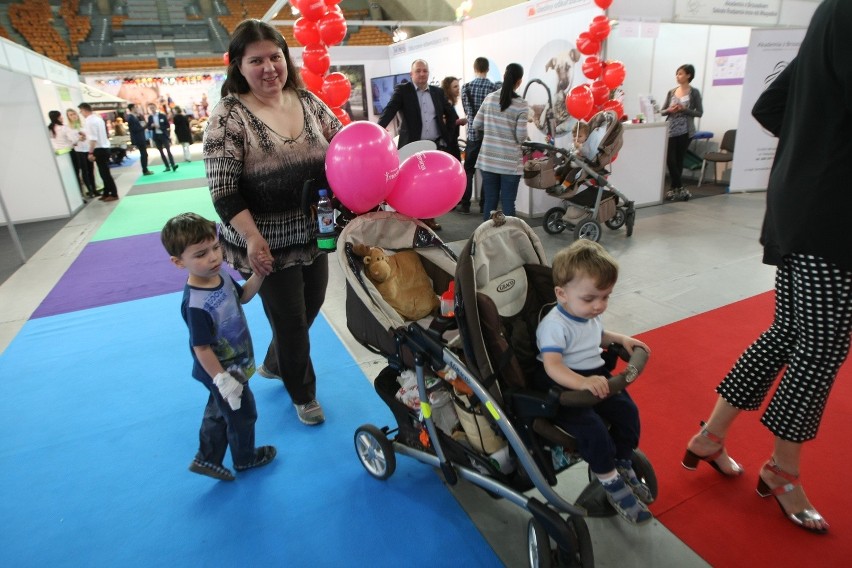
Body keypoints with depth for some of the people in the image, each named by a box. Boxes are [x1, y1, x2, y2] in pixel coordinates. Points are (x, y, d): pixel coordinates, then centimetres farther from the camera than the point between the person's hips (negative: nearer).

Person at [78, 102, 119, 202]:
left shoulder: (90, 121, -15)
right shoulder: (98, 118, 13)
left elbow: (93, 139, -21)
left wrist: (90, 152, -18)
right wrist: (86, 135, 30)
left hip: (99, 149, -9)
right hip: (104, 148, 9)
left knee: (104, 173, -4)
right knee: (105, 172, 13)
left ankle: (114, 194, 0)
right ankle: (106, 193, 20)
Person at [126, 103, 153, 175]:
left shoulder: (134, 116, 12)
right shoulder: (131, 117, -17)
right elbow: (135, 129, -22)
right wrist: (144, 127, -12)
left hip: (140, 138, 10)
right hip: (138, 139, -10)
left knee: (144, 154, 15)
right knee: (144, 154, -5)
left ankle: (145, 170, 22)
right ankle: (145, 171, 0)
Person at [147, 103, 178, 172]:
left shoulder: (163, 115, -1)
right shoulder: (150, 117, 7)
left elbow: (168, 126, -3)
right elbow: (149, 128, 8)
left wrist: (160, 127, -14)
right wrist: (152, 126, -13)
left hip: (164, 135, -3)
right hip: (156, 136, 4)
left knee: (168, 150, -14)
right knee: (161, 152, 4)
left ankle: (173, 165, -19)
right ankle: (167, 167, 7)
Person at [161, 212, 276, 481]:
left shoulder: (220, 273, -11)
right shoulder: (195, 305, -36)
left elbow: (242, 296, 7)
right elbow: (201, 349, -28)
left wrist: (259, 274, -9)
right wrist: (222, 380, -21)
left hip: (235, 363, 8)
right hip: (223, 371, -7)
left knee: (219, 412, 26)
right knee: (243, 415, 17)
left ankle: (206, 458, 48)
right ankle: (245, 459, 45)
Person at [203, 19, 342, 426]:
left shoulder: (307, 100, 2)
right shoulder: (228, 116, -13)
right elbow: (222, 189, -16)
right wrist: (252, 237, -24)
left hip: (313, 231, 6)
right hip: (267, 241, -6)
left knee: (312, 303, 20)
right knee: (289, 318, 6)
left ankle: (273, 363, 50)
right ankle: (303, 394, 33)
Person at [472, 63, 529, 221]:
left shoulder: (489, 98, 3)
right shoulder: (521, 105, -7)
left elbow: (476, 125, 7)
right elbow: (521, 137, -11)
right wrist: (512, 132, 10)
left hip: (488, 159, 3)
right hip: (510, 162, -3)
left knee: (489, 200, 10)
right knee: (508, 203, 3)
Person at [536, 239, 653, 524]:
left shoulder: (591, 316, 7)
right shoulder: (555, 325, -23)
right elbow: (552, 366, -34)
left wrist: (621, 339, 15)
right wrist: (583, 383, -49)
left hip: (594, 377, 9)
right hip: (561, 386, -8)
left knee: (627, 410, -5)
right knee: (592, 427, -24)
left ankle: (623, 467, 18)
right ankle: (611, 482, 1)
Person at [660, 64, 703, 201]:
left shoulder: (694, 92, -1)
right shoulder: (671, 92, 8)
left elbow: (699, 113, -1)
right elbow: (662, 111, 11)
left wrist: (684, 109, -16)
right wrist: (669, 110, -11)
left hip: (685, 131, -2)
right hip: (671, 130, 2)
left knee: (679, 160, 4)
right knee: (670, 160, -4)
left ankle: (674, 188, 13)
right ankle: (680, 188, 8)